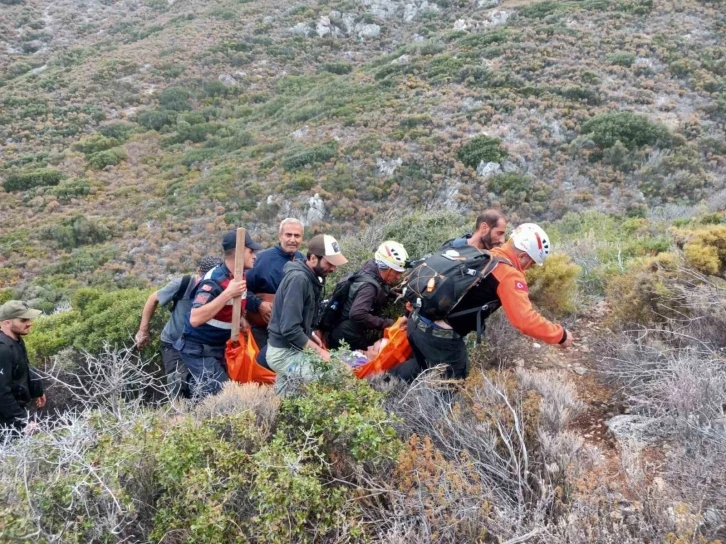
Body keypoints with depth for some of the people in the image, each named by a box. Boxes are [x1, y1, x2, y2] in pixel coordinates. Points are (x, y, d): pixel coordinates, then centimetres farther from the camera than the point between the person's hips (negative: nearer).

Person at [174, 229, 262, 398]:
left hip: (221, 346, 8)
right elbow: (195, 319, -36)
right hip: (199, 349, -8)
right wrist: (228, 293, -37)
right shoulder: (214, 280, -24)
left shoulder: (240, 276, 1)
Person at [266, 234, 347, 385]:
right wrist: (318, 351, -19)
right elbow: (290, 329, -28)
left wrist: (311, 336, 3)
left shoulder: (312, 277, 5)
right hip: (284, 352, -10)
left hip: (292, 349, 10)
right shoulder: (298, 279, -22)